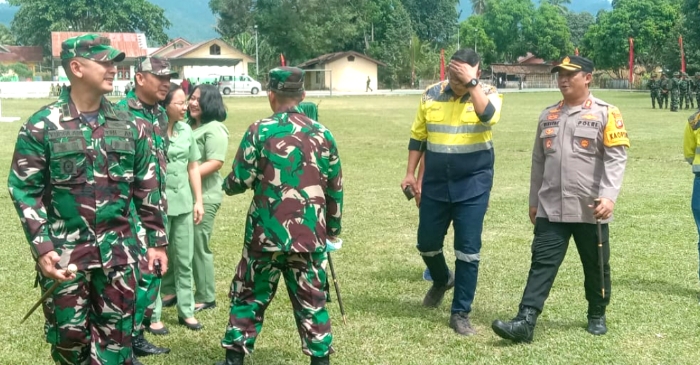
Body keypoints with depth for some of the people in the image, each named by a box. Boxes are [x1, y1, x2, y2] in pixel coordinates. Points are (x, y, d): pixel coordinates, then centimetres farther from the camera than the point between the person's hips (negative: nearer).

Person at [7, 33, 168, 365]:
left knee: (116, 335, 8)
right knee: (68, 335, 8)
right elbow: (24, 190, -5)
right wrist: (42, 248, -13)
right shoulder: (41, 126, -6)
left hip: (118, 250, 3)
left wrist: (157, 241, 9)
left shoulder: (129, 125, 5)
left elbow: (146, 188, 10)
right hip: (64, 250, -3)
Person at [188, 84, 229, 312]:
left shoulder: (214, 129, -11)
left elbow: (216, 162, -19)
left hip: (204, 196, -8)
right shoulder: (188, 126, 15)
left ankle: (206, 298, 11)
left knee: (198, 246, -1)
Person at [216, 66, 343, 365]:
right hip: (310, 234, 2)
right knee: (311, 302, 11)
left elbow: (241, 181, -6)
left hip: (267, 233, -2)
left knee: (249, 297, 13)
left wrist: (226, 184, 18)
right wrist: (333, 229, 20)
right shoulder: (322, 134, 3)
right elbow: (335, 189, 8)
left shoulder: (259, 131, -7)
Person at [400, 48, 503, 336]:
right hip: (435, 184, 3)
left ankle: (460, 313, 10)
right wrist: (410, 173, 6)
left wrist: (472, 83, -29)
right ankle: (442, 280, 44)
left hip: (473, 185, -3)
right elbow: (418, 136, 8)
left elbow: (489, 117, -30)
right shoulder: (431, 95, 1)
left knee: (468, 250, -1)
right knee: (427, 243, 12)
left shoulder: (488, 94, -7)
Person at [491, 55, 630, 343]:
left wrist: (609, 196, -23)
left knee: (596, 266, 11)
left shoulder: (606, 113, -4)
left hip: (590, 210, -3)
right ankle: (525, 322, -8)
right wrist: (534, 201, 16)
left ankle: (597, 316, 31)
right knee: (542, 264, -3)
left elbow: (616, 158, -12)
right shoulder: (548, 115, 12)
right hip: (551, 209, 4)